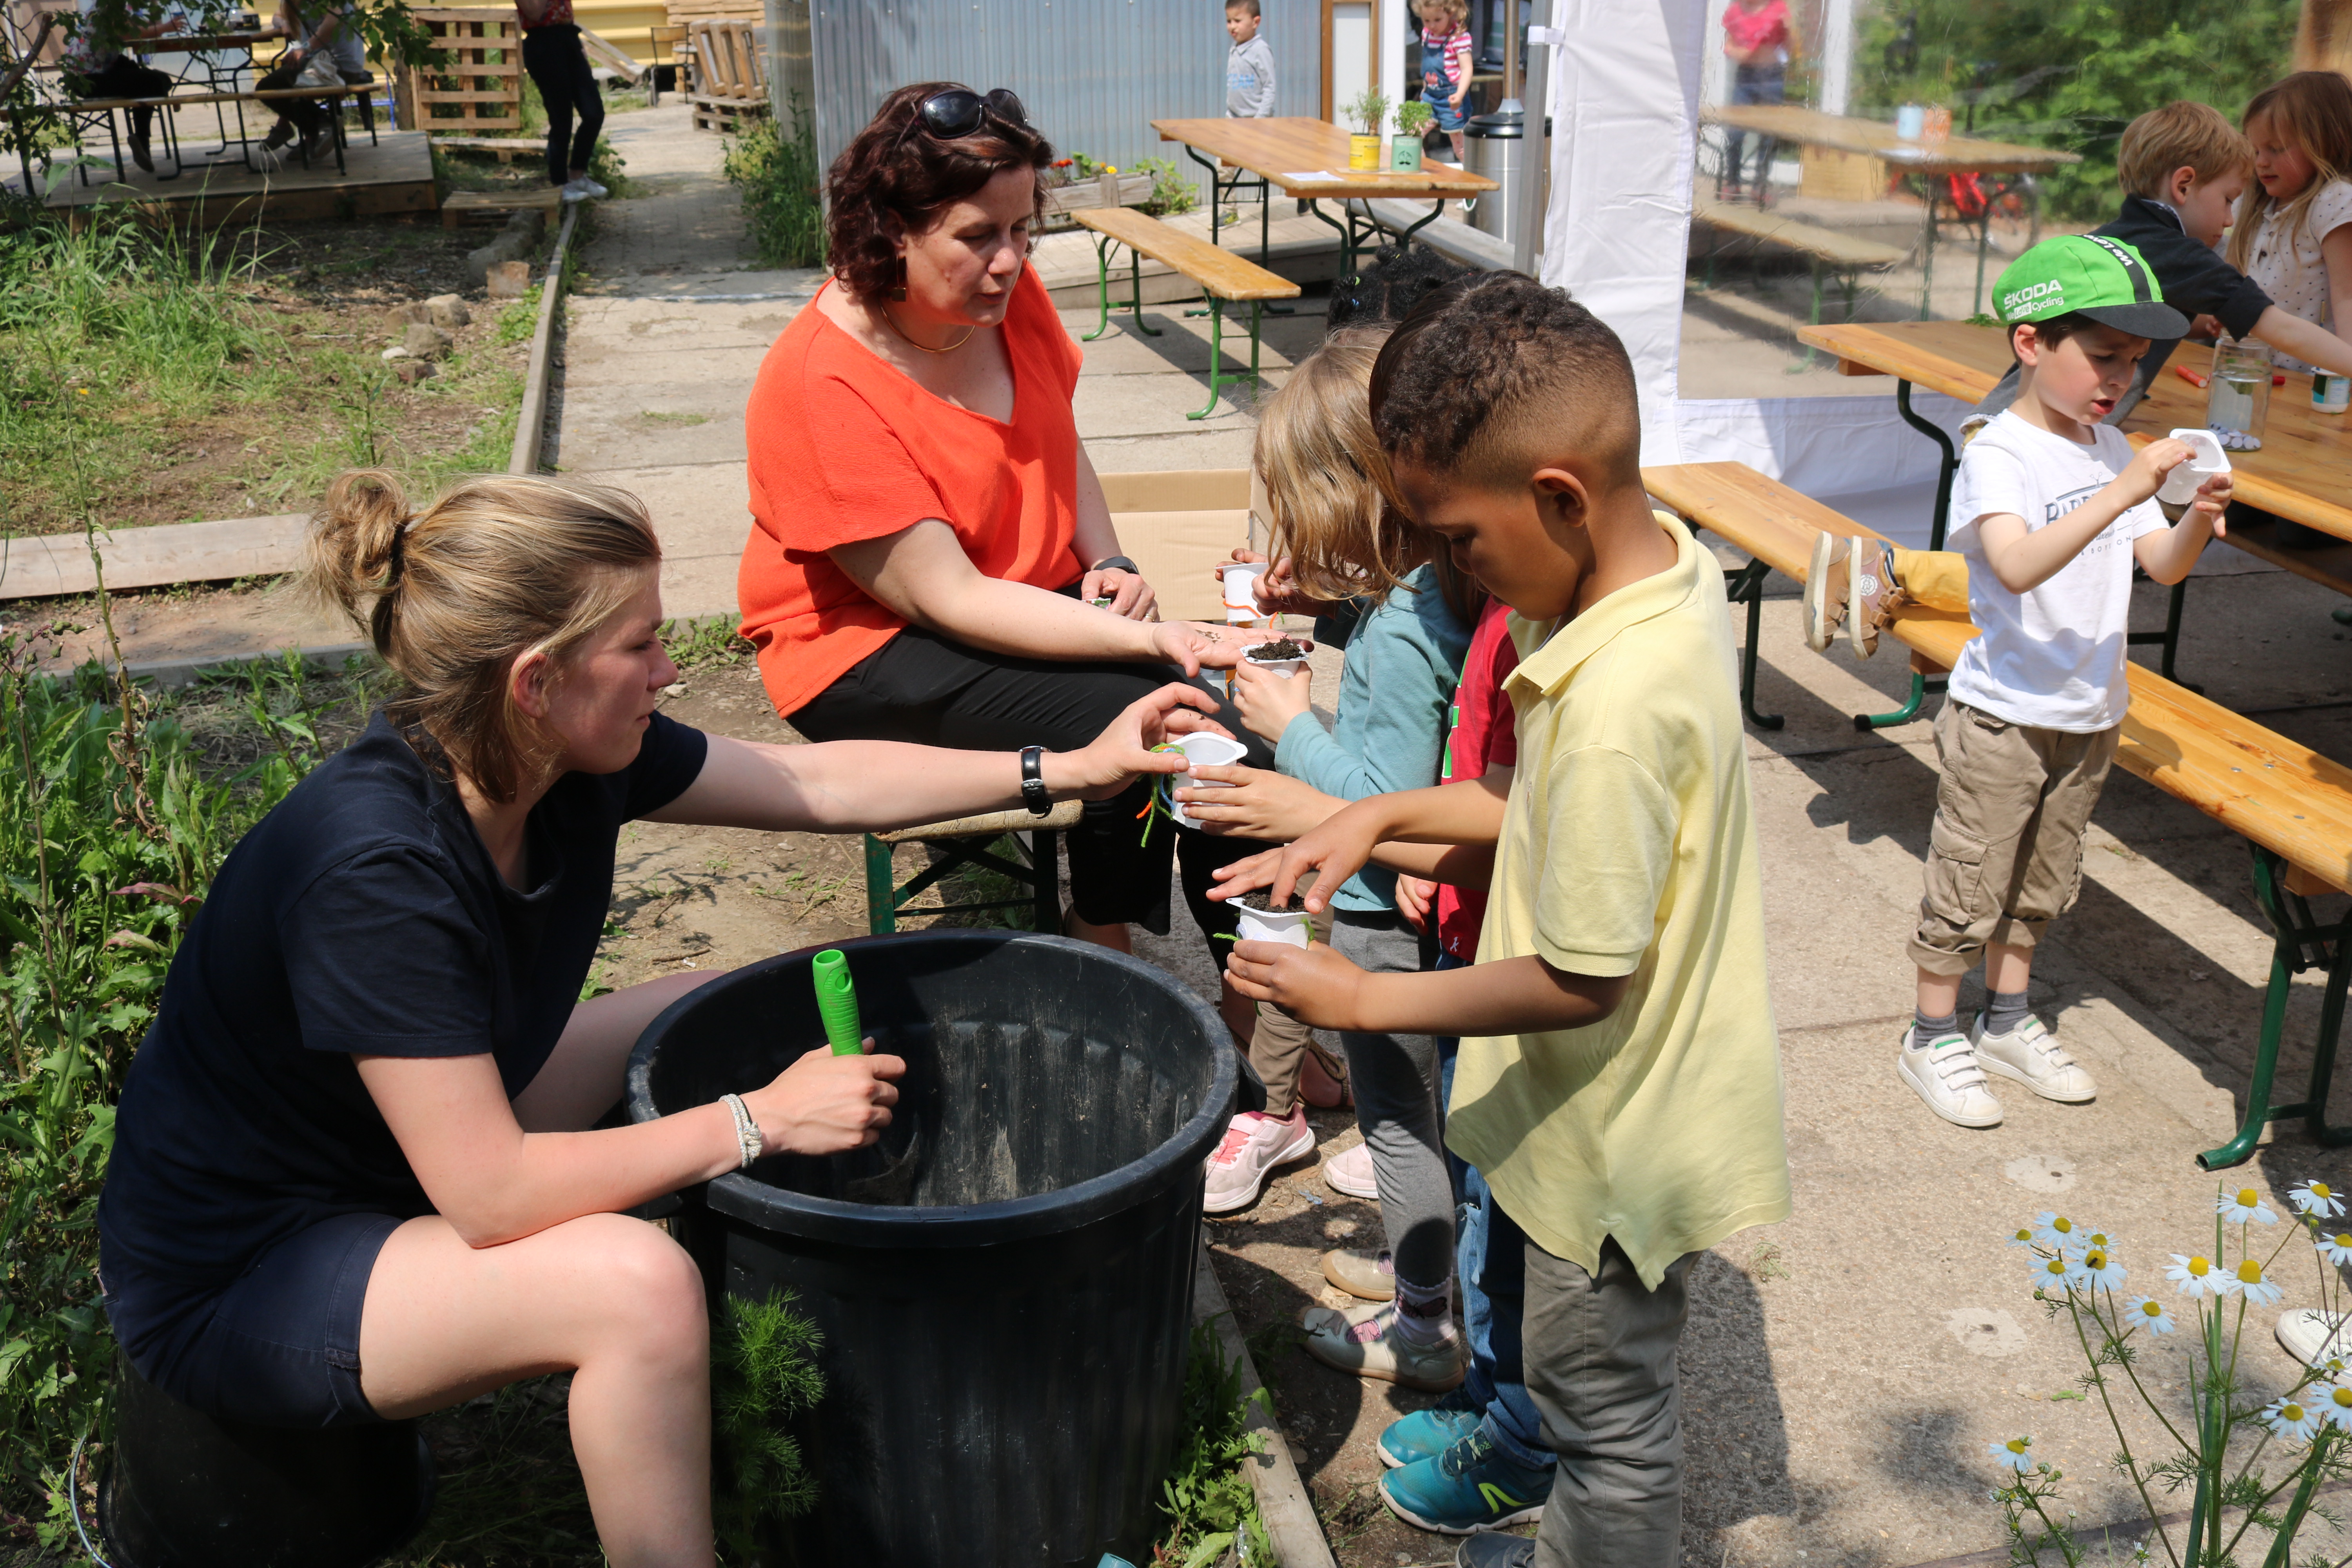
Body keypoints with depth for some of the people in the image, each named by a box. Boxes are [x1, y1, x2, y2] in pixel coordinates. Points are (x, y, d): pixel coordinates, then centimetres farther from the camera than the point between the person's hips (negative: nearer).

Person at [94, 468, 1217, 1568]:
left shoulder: (575, 758, -12)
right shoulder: (378, 874, -35)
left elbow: (822, 783, -2)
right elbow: (491, 1194, -33)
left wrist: (1071, 769, -2)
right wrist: (759, 1120, -26)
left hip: (428, 1150, 9)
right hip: (231, 1282, -9)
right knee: (634, 1284, -32)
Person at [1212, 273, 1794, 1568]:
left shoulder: (1617, 706, -37)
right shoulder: (1665, 563, -8)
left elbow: (1582, 984, -28)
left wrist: (1364, 1000, -18)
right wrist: (1391, 815, -3)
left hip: (1617, 1132, -9)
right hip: (1634, 1103, 9)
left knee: (1604, 1403, 18)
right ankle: (1545, 1462, 59)